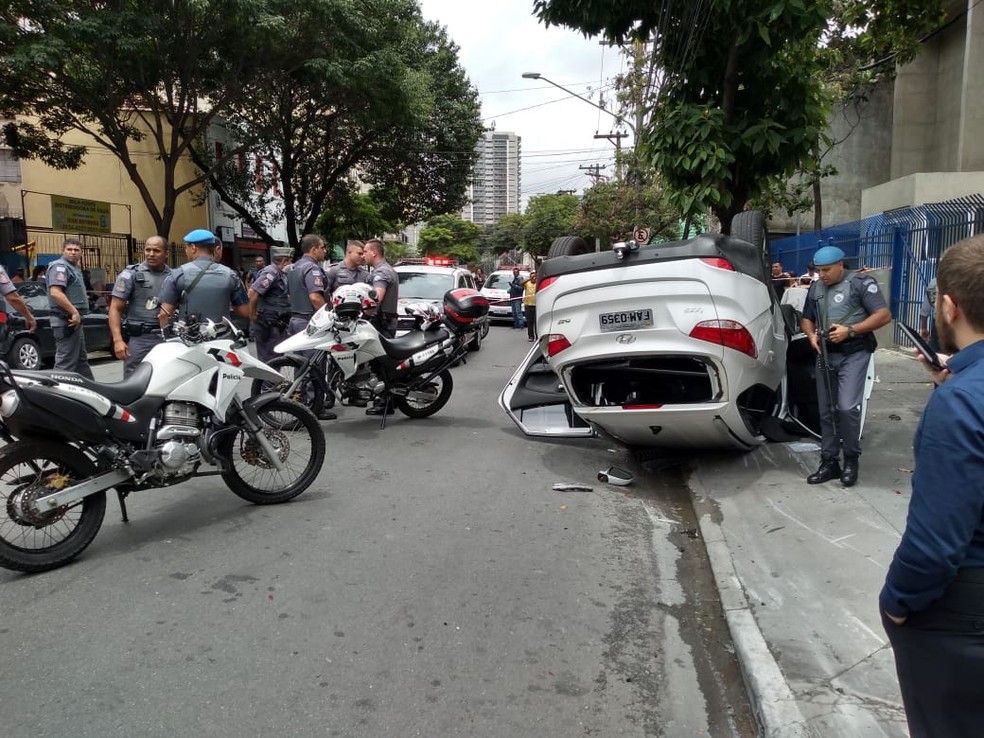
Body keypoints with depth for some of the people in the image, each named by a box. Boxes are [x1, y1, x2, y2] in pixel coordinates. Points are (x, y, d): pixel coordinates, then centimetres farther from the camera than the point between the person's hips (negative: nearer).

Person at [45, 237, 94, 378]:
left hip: (75, 320, 11)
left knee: (81, 360, 19)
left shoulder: (75, 268, 18)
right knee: (66, 363, -10)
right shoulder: (60, 266, -13)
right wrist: (74, 312, -27)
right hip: (66, 321, -11)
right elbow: (55, 293, -26)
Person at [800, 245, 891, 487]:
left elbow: (884, 315, -9)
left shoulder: (861, 283, -5)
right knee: (826, 411, 8)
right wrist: (812, 335, 0)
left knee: (847, 408, -15)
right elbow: (806, 319, 23)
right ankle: (829, 462, 16)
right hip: (825, 354, 6)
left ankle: (851, 460, 4)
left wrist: (850, 330, -18)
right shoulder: (815, 288, 14)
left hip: (853, 354, -6)